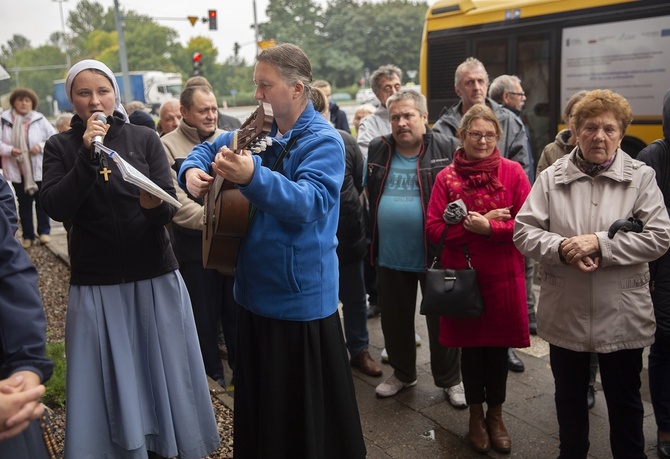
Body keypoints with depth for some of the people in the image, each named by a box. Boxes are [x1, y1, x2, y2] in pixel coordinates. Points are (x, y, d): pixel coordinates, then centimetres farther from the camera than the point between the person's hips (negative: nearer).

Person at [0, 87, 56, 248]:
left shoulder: (39, 119, -5)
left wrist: (41, 147, -17)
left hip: (39, 168, -1)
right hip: (16, 170, 1)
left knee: (41, 200, 10)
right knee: (24, 203, 10)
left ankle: (44, 231, 25)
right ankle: (28, 236, 20)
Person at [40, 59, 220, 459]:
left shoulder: (145, 139, 3)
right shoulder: (61, 147, 4)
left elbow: (170, 208, -4)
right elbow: (56, 208, -11)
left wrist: (153, 204, -26)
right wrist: (87, 155, -18)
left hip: (156, 279, 1)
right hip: (96, 286, 0)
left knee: (163, 372, 8)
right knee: (109, 382, 5)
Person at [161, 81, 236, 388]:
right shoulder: (168, 146, -4)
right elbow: (175, 201, -14)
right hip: (193, 244, -3)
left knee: (235, 307, 12)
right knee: (205, 313, 11)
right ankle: (212, 372, 29)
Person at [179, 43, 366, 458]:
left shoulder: (323, 141, -14)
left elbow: (308, 203, -29)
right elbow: (208, 148, 21)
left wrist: (252, 177, -43)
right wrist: (193, 170, -2)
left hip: (301, 296, -7)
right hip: (255, 290, 7)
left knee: (307, 409, 6)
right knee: (258, 400, 22)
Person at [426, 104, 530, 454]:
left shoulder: (512, 172, -2)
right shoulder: (446, 177, -1)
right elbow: (434, 229, -6)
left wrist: (489, 228, -18)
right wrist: (474, 226, -16)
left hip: (503, 277, 0)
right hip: (462, 276, 0)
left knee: (499, 345, 12)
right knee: (470, 346, 12)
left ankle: (495, 414, 33)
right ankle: (476, 415, 33)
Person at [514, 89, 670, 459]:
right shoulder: (551, 177, -1)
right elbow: (522, 231, -4)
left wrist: (600, 244, -21)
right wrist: (561, 248, -21)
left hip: (622, 315, -1)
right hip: (565, 314, 2)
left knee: (625, 401, 15)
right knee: (569, 396, 20)